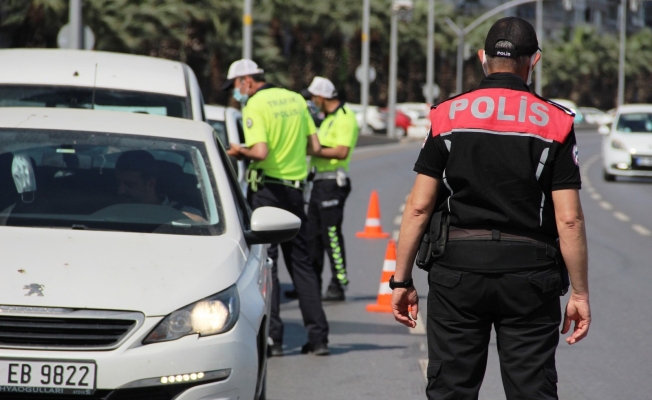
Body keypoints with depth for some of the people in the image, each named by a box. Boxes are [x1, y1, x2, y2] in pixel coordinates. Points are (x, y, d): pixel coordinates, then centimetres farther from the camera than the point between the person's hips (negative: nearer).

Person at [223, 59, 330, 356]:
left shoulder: (255, 106, -11)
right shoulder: (296, 99, 10)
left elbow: (260, 152, -22)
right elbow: (314, 146, 9)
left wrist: (240, 152, -4)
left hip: (266, 189, -6)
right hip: (295, 188, 6)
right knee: (301, 262, 11)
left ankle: (271, 337, -5)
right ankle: (318, 336, 8)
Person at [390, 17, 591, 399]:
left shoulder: (448, 116, 3)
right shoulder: (555, 124, -1)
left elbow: (419, 207, 0)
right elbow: (568, 219, -6)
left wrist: (402, 280, 6)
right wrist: (580, 293, 0)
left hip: (458, 271, 1)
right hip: (529, 272, -1)